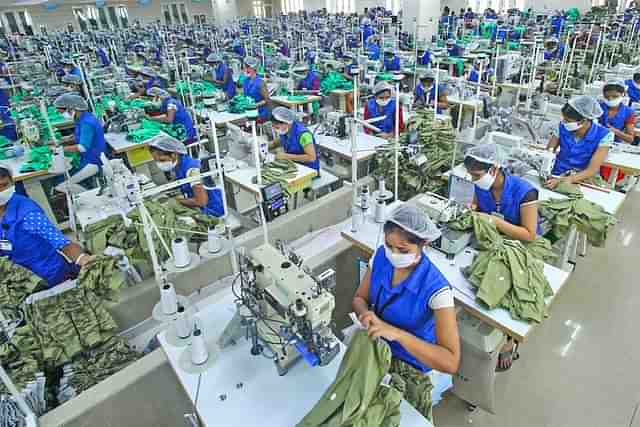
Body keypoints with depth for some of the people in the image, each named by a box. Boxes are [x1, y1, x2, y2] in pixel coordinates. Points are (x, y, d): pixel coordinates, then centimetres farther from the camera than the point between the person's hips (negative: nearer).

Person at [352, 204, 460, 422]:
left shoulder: (436, 287, -32)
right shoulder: (380, 256, -17)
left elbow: (451, 363, -34)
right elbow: (359, 298, -4)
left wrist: (396, 333, -45)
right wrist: (366, 314, -27)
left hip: (409, 365, -4)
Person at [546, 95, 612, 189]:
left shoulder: (603, 135, -14)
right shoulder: (562, 127, -7)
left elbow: (592, 170, -18)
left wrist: (566, 180, -35)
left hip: (584, 180, -1)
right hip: (558, 177, 1)